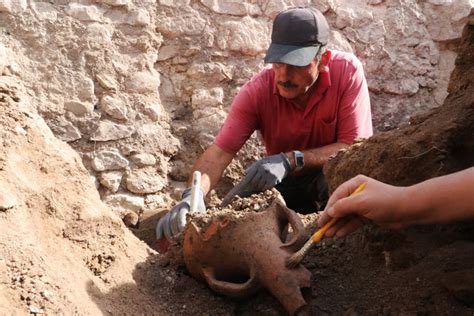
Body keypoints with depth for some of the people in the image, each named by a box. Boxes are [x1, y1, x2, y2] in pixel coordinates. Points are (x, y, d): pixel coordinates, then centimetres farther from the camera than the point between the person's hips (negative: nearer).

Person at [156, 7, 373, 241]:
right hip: (286, 183, 2)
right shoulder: (256, 92, -20)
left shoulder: (348, 71, -23)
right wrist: (193, 195, -45)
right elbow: (218, 153, -25)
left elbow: (355, 147, -25)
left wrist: (291, 160, -37)